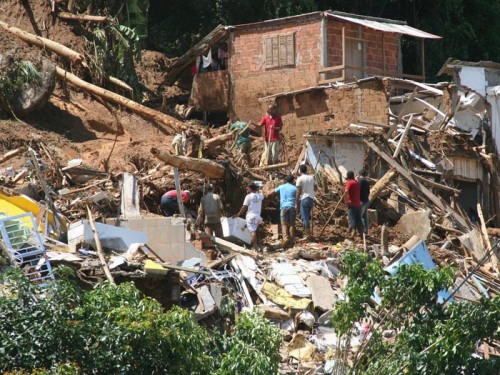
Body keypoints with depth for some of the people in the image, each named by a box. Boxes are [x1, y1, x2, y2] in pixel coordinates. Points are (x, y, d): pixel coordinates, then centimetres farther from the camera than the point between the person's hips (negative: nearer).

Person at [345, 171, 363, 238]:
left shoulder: (349, 183, -7)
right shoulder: (357, 183, 16)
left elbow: (346, 191, -24)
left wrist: (346, 200, -16)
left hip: (351, 204, -7)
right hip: (358, 204, 7)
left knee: (351, 218, -13)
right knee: (358, 219, 13)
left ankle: (353, 230, -34)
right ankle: (361, 233, 14)